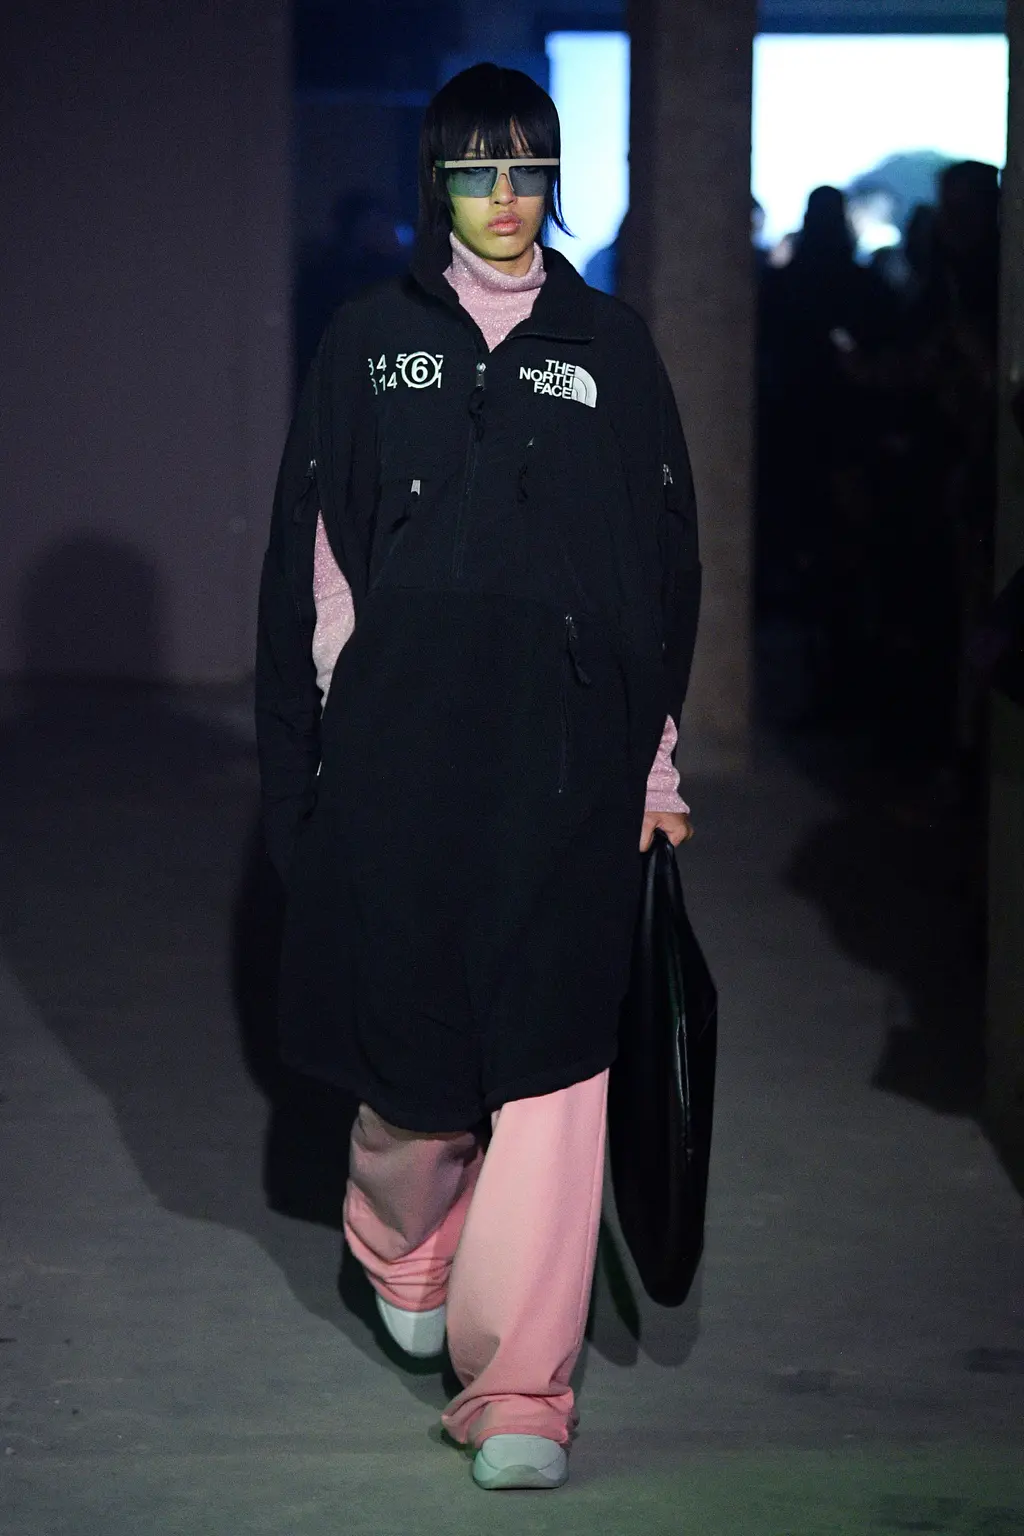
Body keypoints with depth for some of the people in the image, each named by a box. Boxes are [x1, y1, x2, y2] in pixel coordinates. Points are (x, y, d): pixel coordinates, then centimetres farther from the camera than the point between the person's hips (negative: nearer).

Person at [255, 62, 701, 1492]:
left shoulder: (610, 346, 7)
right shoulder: (370, 341, 7)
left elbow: (666, 562, 8)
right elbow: (312, 556, 7)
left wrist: (656, 758, 4)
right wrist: (309, 753, 2)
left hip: (562, 749, 0)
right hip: (400, 734, 1)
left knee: (548, 1063, -6)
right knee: (412, 1034, 8)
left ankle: (519, 1389, -4)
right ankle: (402, 1249, 41)